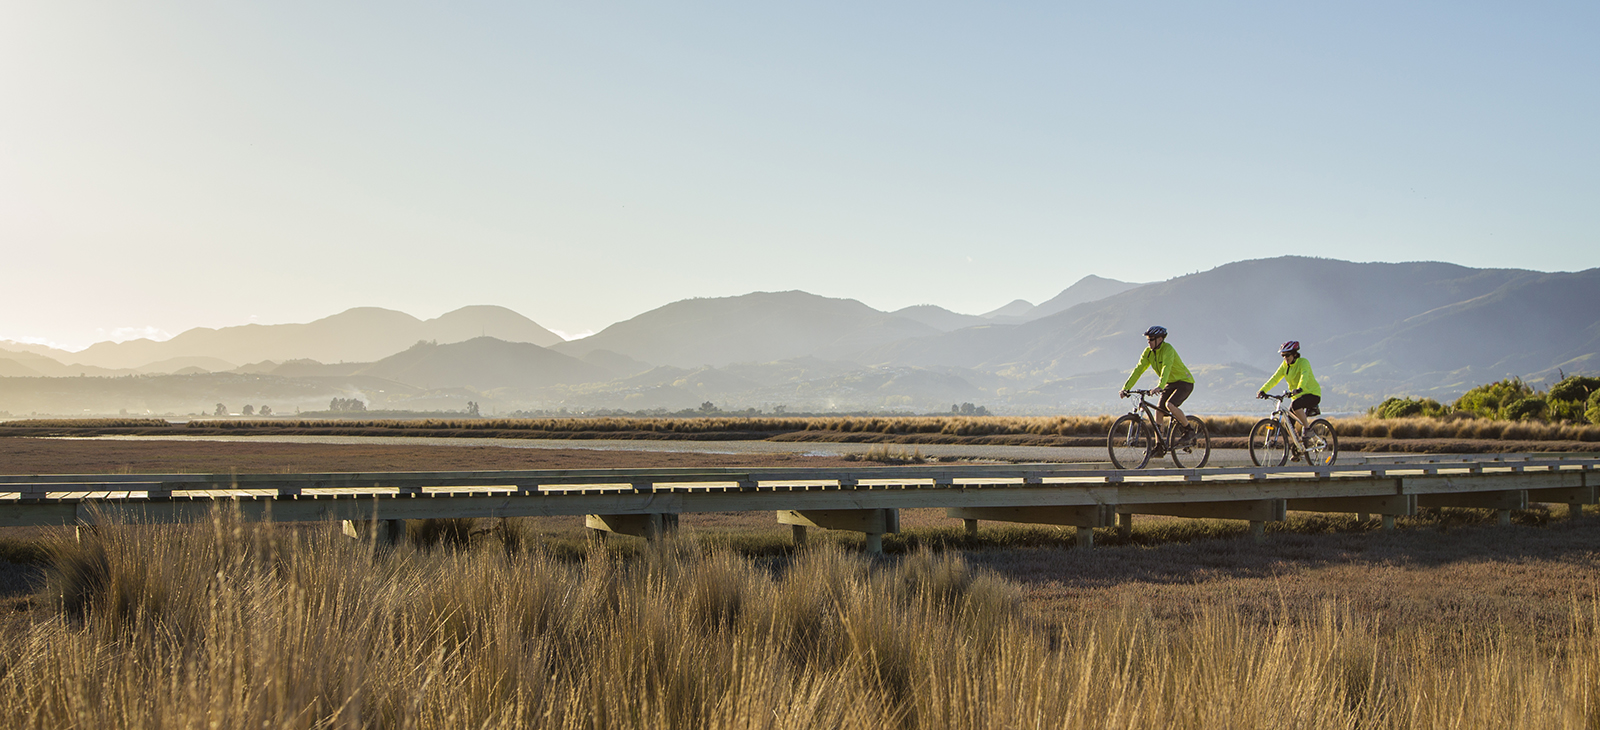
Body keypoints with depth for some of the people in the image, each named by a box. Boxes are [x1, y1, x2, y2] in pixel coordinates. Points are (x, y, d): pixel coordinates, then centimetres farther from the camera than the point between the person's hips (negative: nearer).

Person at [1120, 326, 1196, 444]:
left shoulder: (1167, 349, -25)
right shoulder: (1148, 352, -4)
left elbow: (1166, 368, -40)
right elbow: (1138, 370, -7)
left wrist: (1160, 387, -55)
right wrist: (1126, 387, -17)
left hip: (1184, 382, -7)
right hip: (1171, 384, 7)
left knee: (1170, 405, -28)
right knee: (1159, 411, -4)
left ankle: (1189, 431, -9)